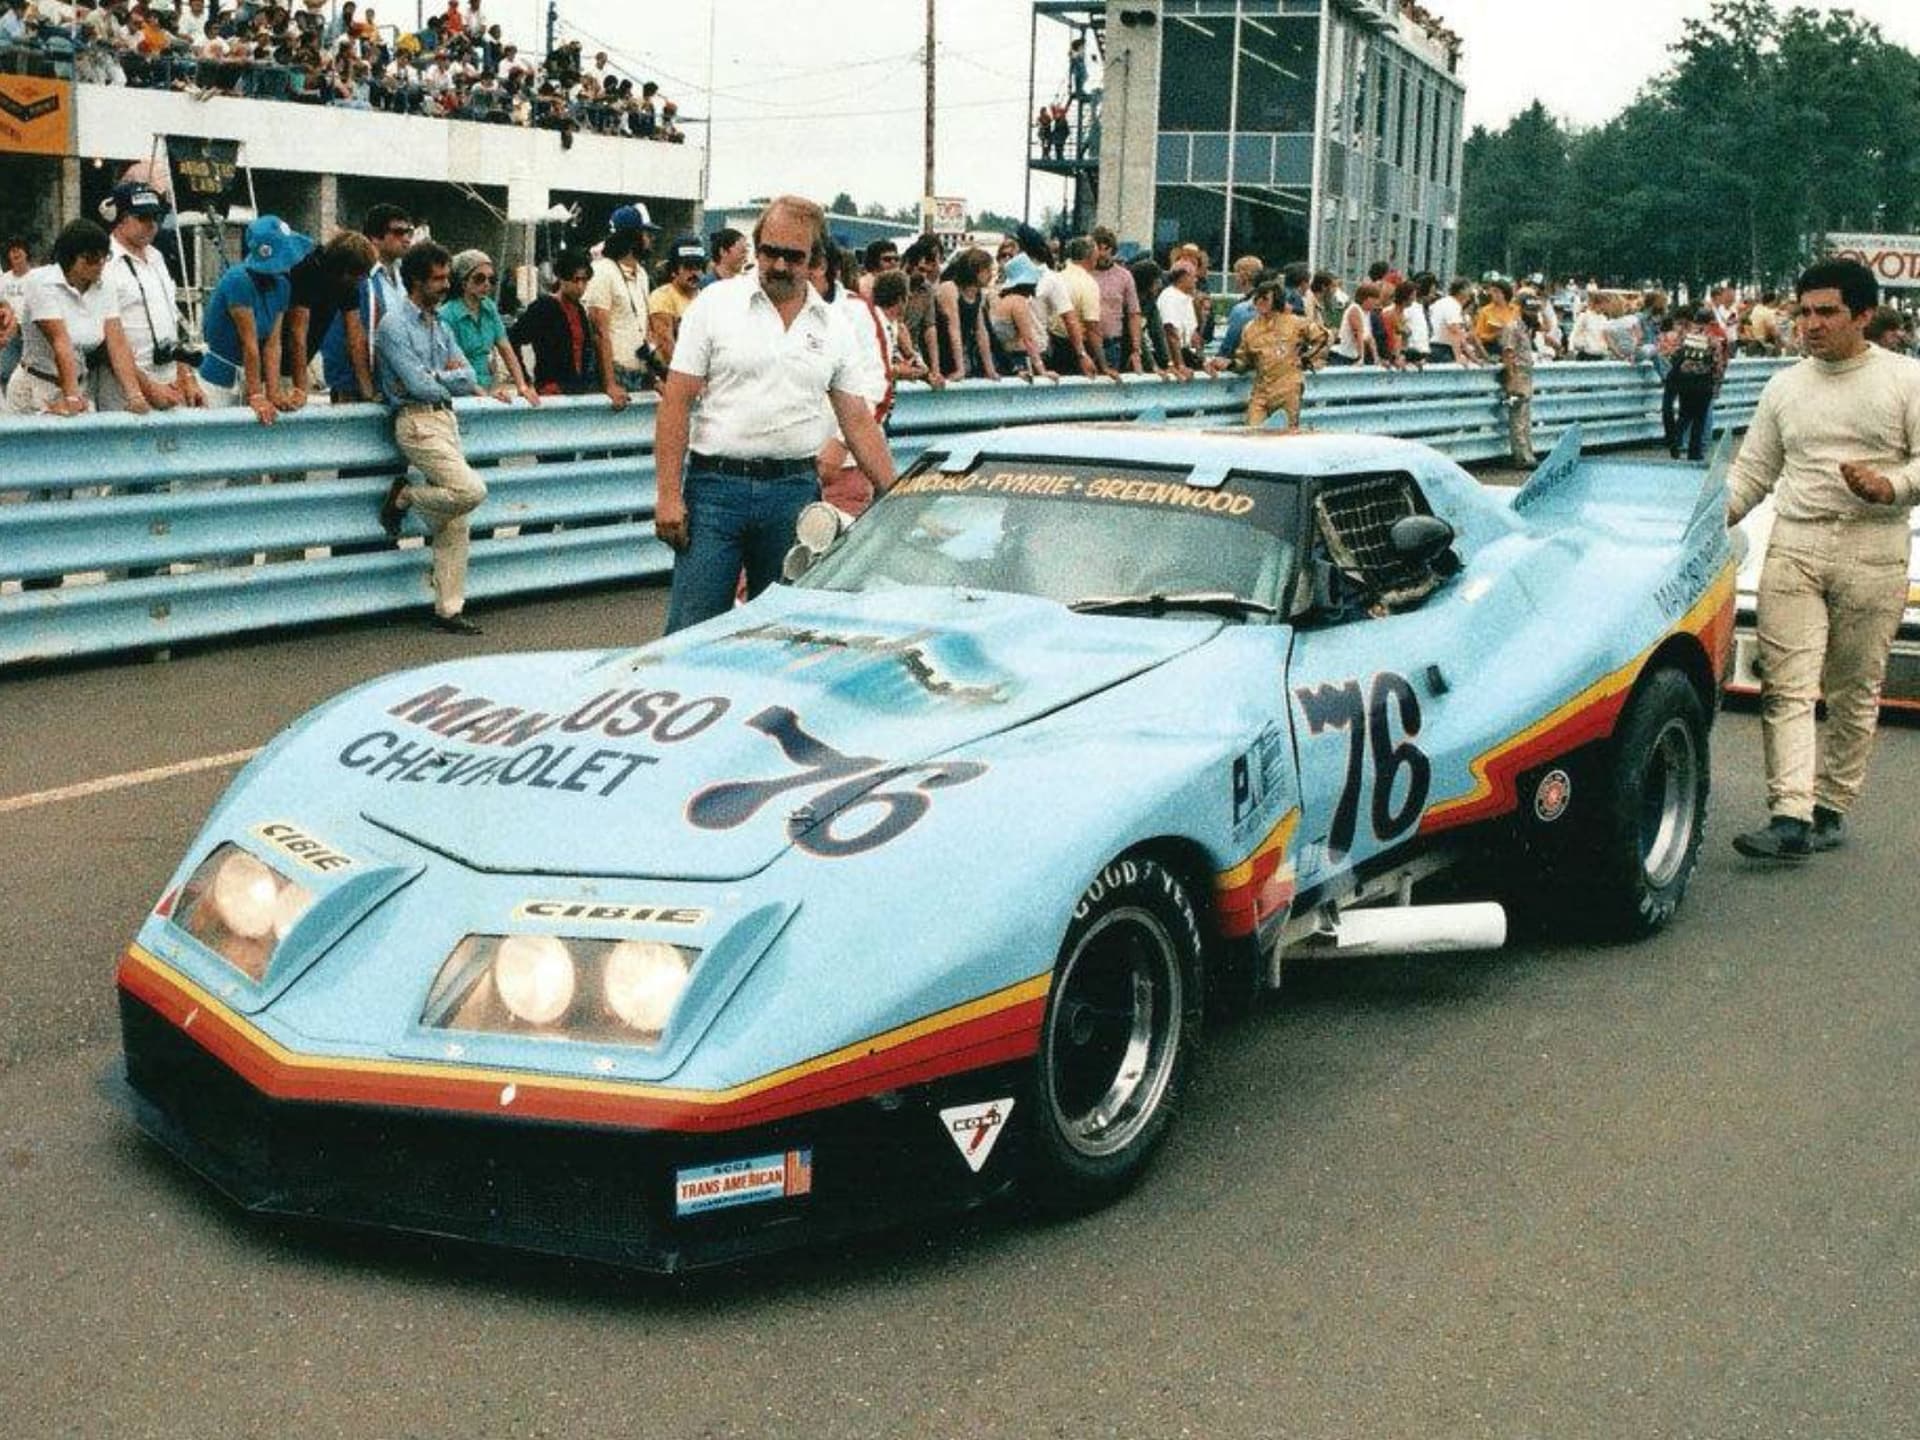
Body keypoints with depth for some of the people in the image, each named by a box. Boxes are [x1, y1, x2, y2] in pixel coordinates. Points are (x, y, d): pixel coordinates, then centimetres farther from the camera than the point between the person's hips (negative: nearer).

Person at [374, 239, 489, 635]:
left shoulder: (439, 325, 18)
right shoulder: (395, 326, -7)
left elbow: (468, 378, 11)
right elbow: (420, 386, -14)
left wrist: (436, 376, -5)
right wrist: (449, 377, 4)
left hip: (446, 418, 7)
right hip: (417, 421, -7)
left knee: (455, 526, 2)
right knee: (470, 490, -24)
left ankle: (449, 609, 7)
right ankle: (403, 497, 2)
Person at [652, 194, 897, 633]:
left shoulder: (835, 326, 9)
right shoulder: (716, 303, 0)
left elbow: (859, 421, 11)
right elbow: (676, 402, -2)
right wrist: (668, 494, -10)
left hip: (795, 493, 3)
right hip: (715, 485, -3)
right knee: (692, 630, -4)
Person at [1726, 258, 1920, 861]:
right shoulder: (1785, 387, 13)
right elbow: (1752, 472, 15)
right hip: (1792, 548, 2)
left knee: (1854, 694, 5)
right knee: (1786, 688, -10)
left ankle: (1831, 808, 16)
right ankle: (1790, 817, -15)